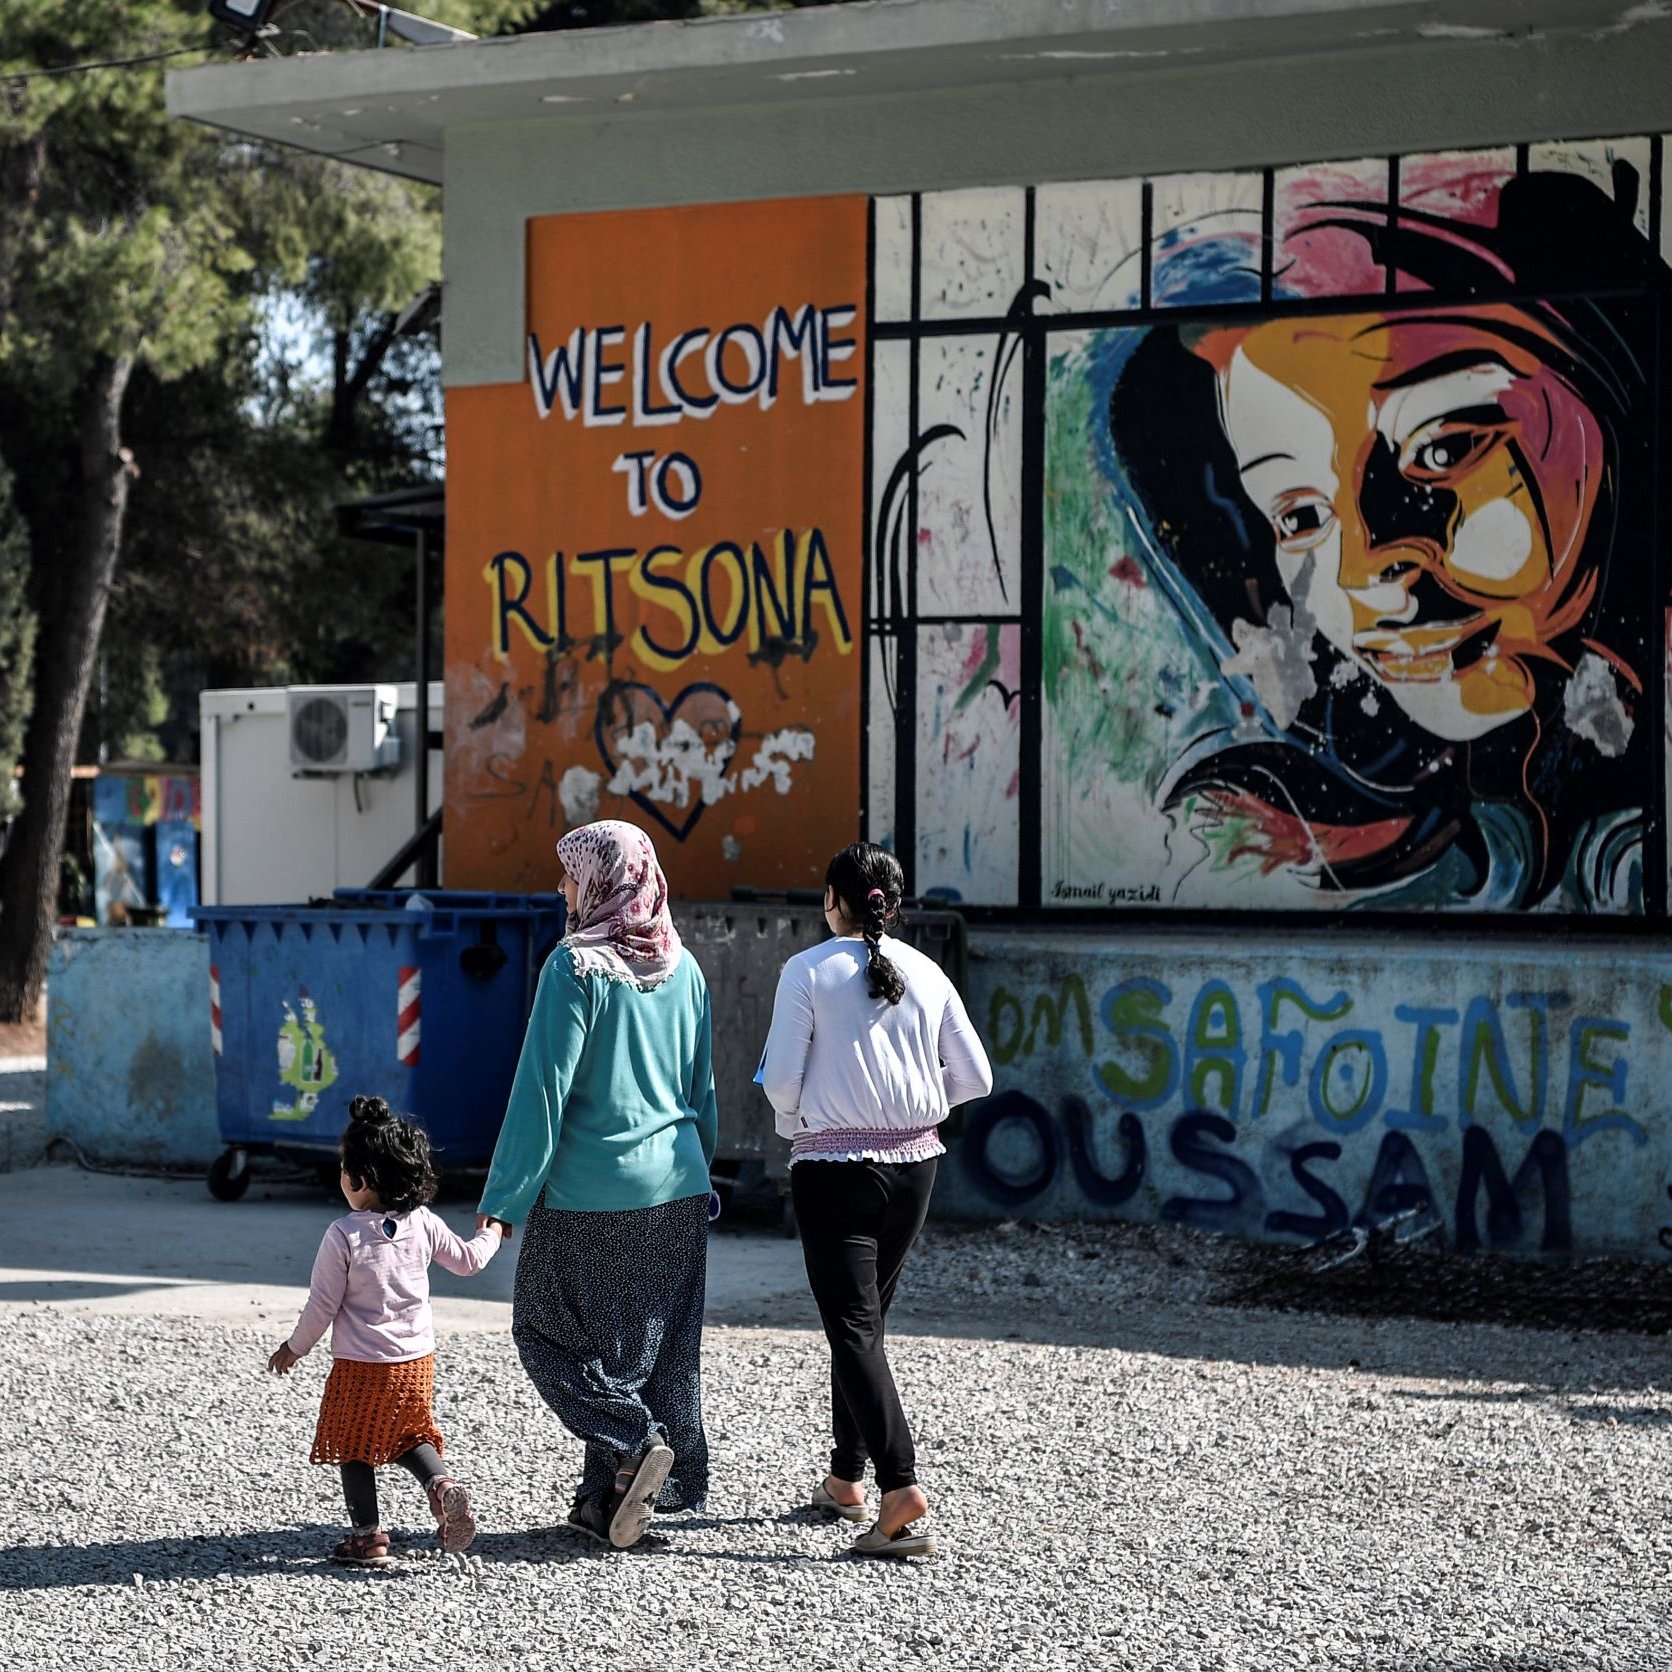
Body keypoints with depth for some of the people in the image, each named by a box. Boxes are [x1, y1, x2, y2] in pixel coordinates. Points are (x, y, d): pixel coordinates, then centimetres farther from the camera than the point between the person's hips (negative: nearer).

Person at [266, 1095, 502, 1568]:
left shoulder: (344, 1235, -17)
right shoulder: (425, 1225, -4)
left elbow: (322, 1305, -12)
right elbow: (468, 1261, 12)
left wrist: (294, 1348, 3)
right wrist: (490, 1232, 33)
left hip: (360, 1366, -5)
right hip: (417, 1360, 5)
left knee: (354, 1449, 10)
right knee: (409, 1437, 21)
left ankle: (367, 1536, 9)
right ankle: (441, 1486, -4)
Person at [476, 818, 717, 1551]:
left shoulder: (577, 966, -12)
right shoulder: (682, 966, 6)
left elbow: (543, 1089, -14)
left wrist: (505, 1199, -10)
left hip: (591, 1188, -6)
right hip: (676, 1189, 6)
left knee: (548, 1329, 8)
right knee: (657, 1342, 11)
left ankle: (635, 1444, -8)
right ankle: (610, 1499, 15)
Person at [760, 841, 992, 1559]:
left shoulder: (808, 971, -9)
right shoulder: (926, 974, 2)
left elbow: (780, 1079, -10)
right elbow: (973, 1077, 4)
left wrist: (798, 1121, 11)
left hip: (832, 1168, -5)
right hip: (913, 1163, 5)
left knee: (853, 1329, -6)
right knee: (865, 1318, 20)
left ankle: (901, 1491, -21)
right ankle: (846, 1479, 29)